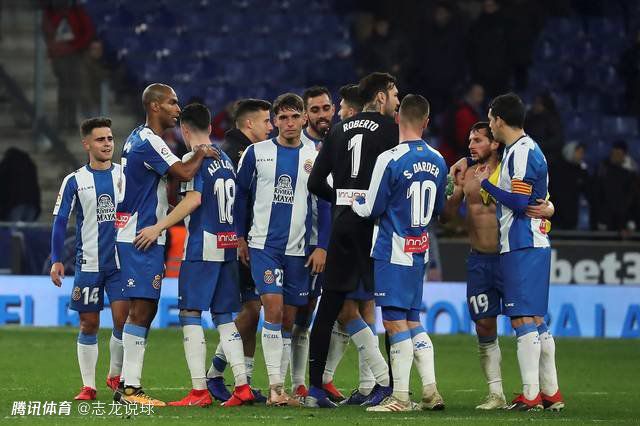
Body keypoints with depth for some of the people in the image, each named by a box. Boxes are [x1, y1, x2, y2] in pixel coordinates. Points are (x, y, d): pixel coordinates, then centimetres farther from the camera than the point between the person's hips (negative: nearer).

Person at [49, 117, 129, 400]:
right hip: (88, 264, 0)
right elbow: (60, 221, 1)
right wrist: (56, 260, -7)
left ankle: (116, 376, 11)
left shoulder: (125, 175, 5)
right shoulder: (75, 181, 1)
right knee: (89, 324, 3)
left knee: (122, 318, -10)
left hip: (121, 262, 0)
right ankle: (88, 386, 9)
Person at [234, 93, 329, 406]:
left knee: (288, 320, 6)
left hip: (298, 251, 2)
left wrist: (322, 247, -1)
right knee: (273, 307, -16)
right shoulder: (256, 153, 1)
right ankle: (275, 385, -15)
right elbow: (241, 195, 9)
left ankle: (278, 389, 13)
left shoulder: (315, 158, 4)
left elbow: (324, 206, 6)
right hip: (263, 246, -2)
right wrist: (240, 238, 6)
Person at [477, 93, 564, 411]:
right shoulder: (528, 149, 18)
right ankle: (551, 393, 14)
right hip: (533, 244, 10)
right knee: (535, 320, 12)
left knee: (523, 319, -10)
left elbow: (519, 202, -18)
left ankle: (531, 394, -12)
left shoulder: (521, 152, -13)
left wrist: (485, 183, -8)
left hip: (522, 247, -10)